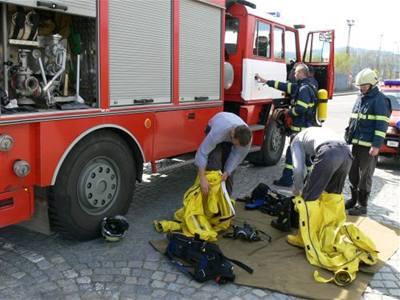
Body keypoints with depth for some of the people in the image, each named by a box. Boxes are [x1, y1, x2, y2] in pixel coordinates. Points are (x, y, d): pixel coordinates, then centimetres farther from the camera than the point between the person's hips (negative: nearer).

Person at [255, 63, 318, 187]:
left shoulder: (304, 88, -16)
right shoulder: (301, 86, 15)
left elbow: (300, 108, -25)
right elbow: (285, 86, 18)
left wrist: (289, 112, -6)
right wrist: (266, 81, 17)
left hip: (300, 128, -10)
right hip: (308, 127, 10)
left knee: (292, 152, -3)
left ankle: (287, 179, 3)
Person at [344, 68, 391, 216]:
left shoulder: (379, 99, -11)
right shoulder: (360, 98, 14)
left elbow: (382, 124, -16)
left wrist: (376, 146, -20)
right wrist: (349, 135, 19)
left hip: (369, 146, -8)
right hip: (356, 143, 8)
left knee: (365, 176, 0)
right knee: (353, 173, 15)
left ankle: (362, 205, 10)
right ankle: (354, 199, 30)